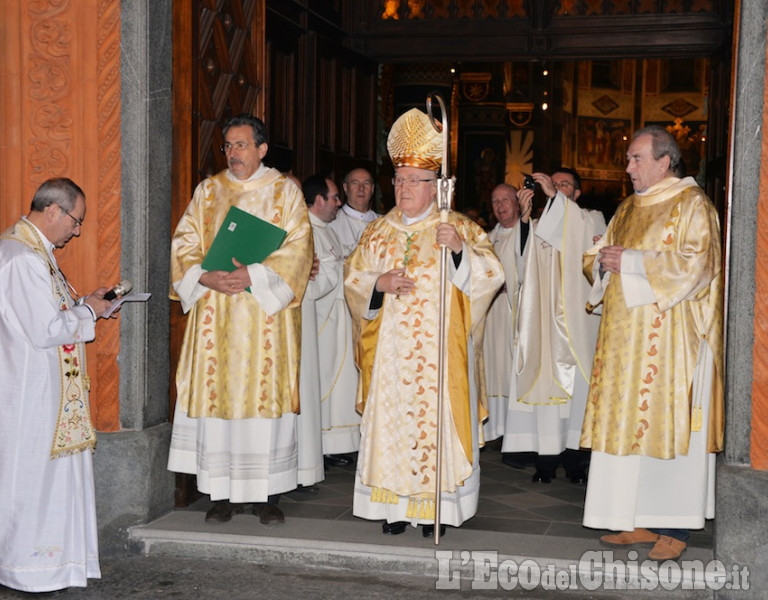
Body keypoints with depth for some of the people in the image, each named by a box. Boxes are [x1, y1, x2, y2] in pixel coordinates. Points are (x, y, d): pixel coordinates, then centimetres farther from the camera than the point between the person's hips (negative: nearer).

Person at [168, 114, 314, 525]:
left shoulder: (284, 192, 5)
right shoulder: (208, 191, 13)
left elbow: (296, 248, -6)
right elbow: (183, 244, 8)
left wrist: (253, 276, -18)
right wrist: (205, 276, -12)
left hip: (266, 312, -2)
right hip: (215, 316, 3)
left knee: (266, 394, -4)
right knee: (216, 395, 0)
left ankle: (267, 494, 5)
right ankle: (222, 494, 8)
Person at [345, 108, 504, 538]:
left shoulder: (461, 228, 3)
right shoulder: (378, 232, 14)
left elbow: (491, 275, -8)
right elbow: (353, 279, 12)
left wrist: (461, 249, -25)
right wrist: (378, 283, -9)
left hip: (439, 351, -3)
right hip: (390, 352, 3)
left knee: (437, 421, -3)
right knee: (390, 422, 2)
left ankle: (437, 508, 7)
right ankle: (395, 505, 11)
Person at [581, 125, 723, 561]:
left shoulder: (691, 205, -4)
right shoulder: (629, 209, 18)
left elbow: (694, 264, -17)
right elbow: (597, 261, 21)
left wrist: (631, 261, -16)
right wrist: (604, 261, -2)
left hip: (670, 336, -7)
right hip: (626, 337, 7)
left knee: (667, 423, -6)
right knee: (629, 423, 5)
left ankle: (674, 526, 1)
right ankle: (641, 520, 12)